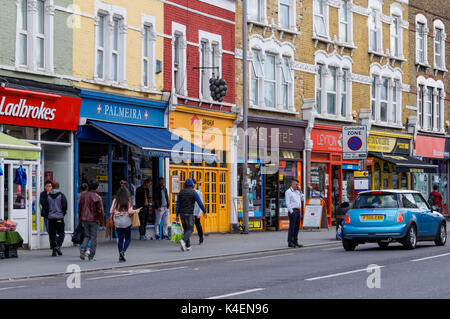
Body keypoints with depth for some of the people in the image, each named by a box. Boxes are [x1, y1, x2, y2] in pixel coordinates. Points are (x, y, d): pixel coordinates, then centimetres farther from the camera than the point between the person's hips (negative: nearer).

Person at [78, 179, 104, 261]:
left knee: (86, 236, 14)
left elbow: (79, 207, 9)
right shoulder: (97, 197, -11)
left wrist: (80, 219, 18)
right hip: (94, 220, -4)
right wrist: (101, 223, -4)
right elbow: (100, 210, -10)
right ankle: (91, 256, 6)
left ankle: (83, 249, -11)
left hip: (84, 219, 4)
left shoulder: (83, 195, 4)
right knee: (93, 237, 5)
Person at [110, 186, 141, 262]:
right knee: (128, 239, 9)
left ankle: (121, 256, 9)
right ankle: (123, 251, -14)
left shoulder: (115, 201, -2)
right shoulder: (128, 201, -7)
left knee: (120, 239, 10)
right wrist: (137, 211, 7)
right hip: (126, 222, -2)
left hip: (117, 222, 2)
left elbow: (111, 211, -2)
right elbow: (130, 211, -11)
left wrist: (113, 217, 18)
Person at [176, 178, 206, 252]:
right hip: (189, 214, -5)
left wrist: (177, 215, 7)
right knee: (190, 230, -2)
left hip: (182, 213, 5)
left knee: (186, 229, 15)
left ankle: (188, 246, 13)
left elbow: (178, 204, 6)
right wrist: (205, 212, 4)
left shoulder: (181, 192, 8)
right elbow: (200, 203, -7)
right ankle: (183, 241, -28)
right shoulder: (193, 192, -6)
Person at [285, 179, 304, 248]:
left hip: (298, 211, 8)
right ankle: (290, 242, -9)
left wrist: (300, 191, 9)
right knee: (292, 227, -9)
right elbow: (288, 203, -9)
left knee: (297, 227, 7)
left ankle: (295, 242, 11)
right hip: (292, 210, -8)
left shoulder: (297, 192, 19)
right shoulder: (288, 192, -3)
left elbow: (303, 199, 17)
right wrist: (291, 211, -16)